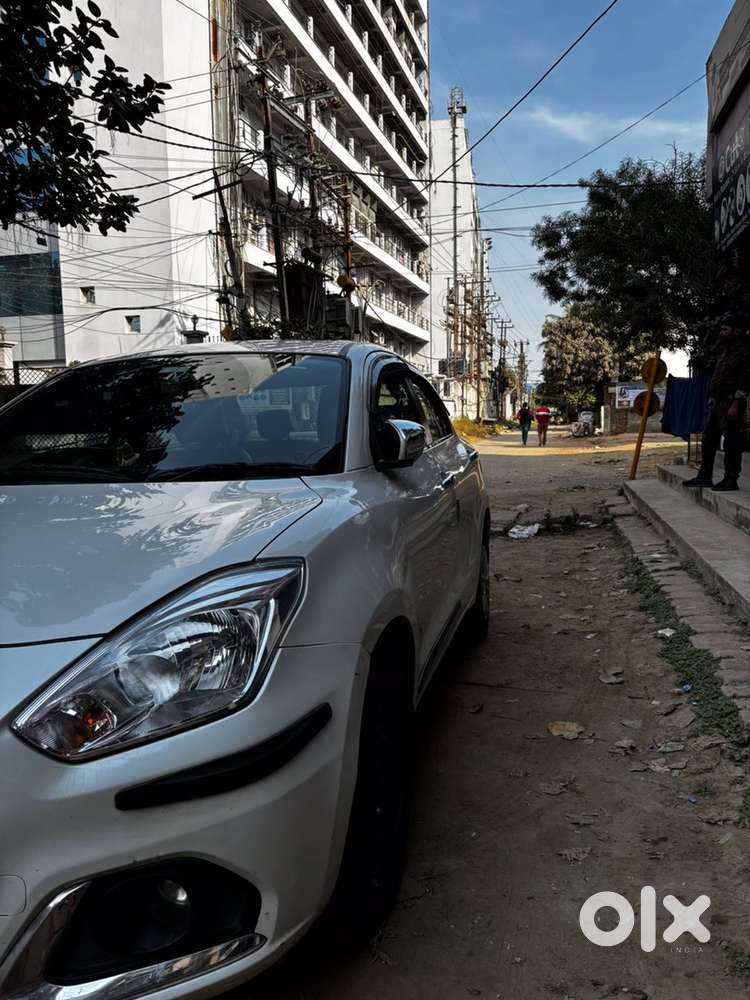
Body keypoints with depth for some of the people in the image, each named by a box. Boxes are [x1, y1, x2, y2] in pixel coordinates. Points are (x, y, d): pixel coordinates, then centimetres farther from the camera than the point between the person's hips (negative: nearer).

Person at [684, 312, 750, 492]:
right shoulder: (725, 349, 18)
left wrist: (736, 405, -22)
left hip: (730, 403, -10)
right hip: (716, 402, 10)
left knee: (731, 442, -5)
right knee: (709, 440, 11)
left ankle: (731, 480, 0)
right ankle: (705, 476, 18)